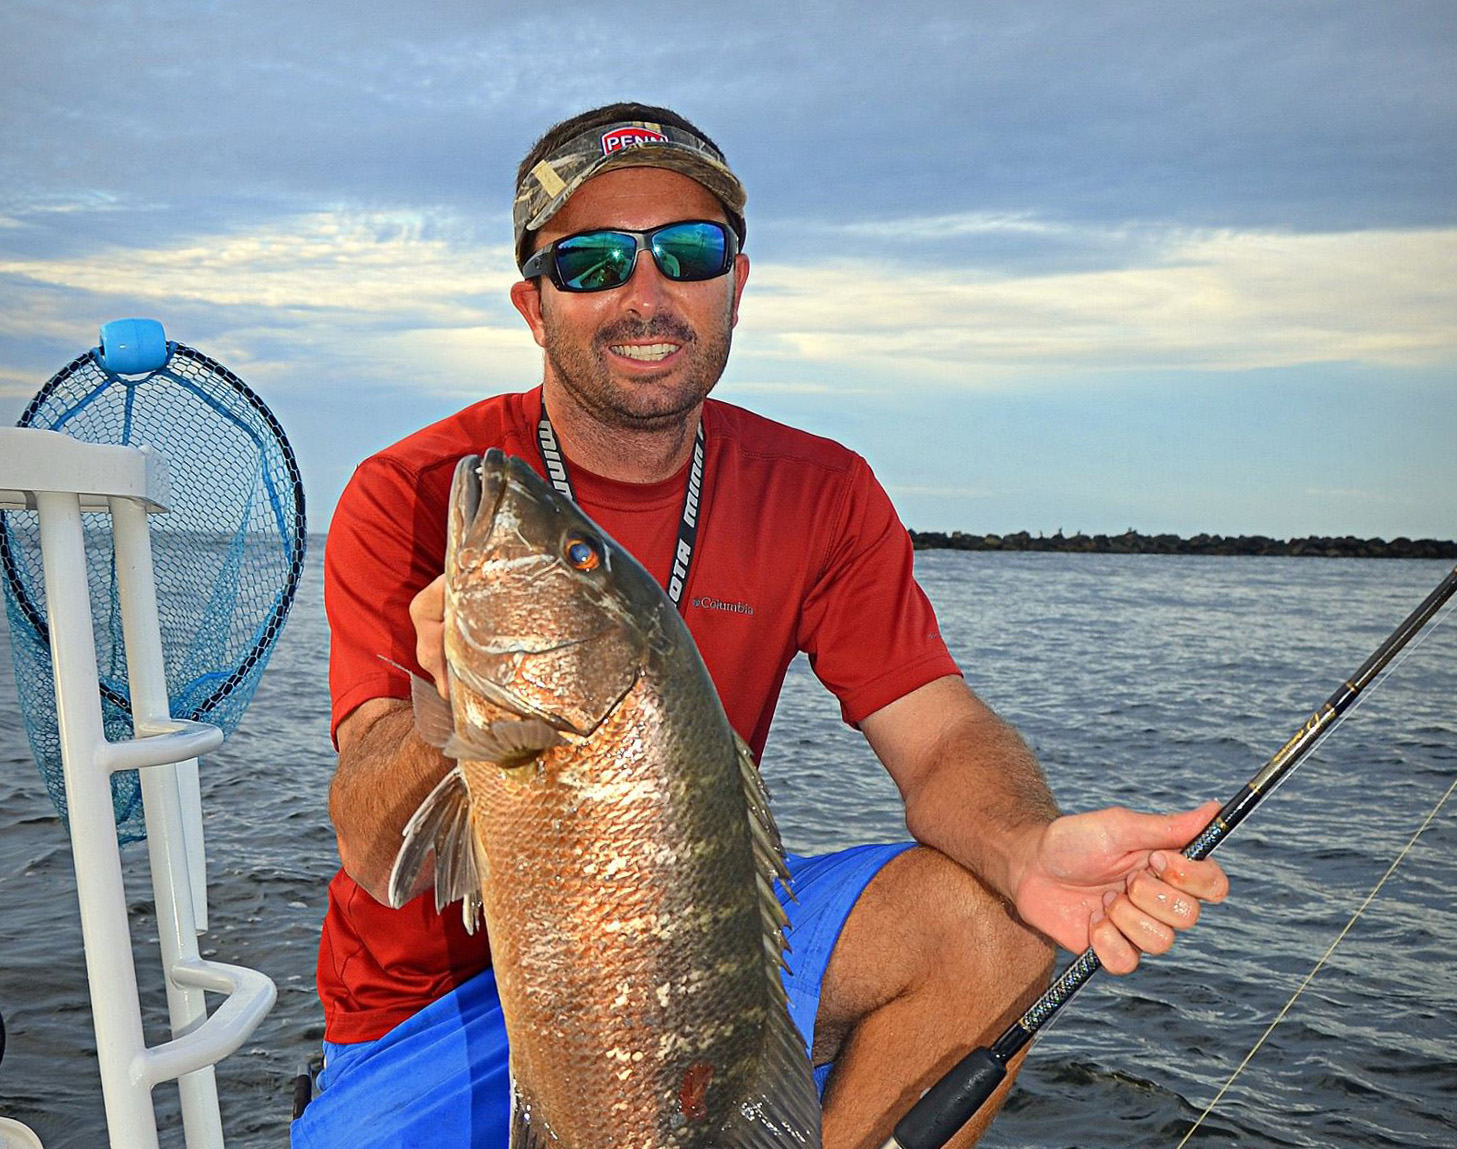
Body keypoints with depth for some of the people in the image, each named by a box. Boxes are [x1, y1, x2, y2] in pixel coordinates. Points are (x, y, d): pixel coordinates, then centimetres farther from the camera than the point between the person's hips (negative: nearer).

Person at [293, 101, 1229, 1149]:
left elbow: (942, 737, -11)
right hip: (446, 986, -2)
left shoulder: (819, 494, -5)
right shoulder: (410, 499, -16)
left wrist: (1033, 850, -34)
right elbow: (378, 862, -22)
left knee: (995, 921, -16)